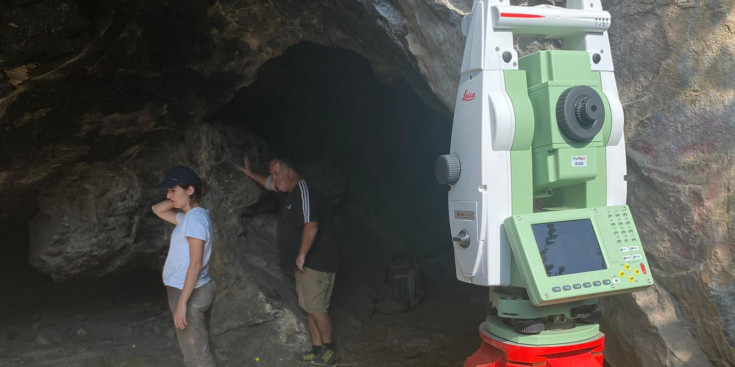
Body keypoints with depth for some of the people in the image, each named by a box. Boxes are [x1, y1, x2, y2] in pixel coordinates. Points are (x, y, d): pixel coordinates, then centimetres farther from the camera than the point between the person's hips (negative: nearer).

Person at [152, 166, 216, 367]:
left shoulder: (194, 219, -20)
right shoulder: (189, 216, 10)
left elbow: (195, 264, -22)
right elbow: (157, 210, 22)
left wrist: (182, 302, -22)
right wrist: (177, 200, 6)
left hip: (190, 293, -9)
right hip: (197, 290, 9)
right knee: (199, 348, 18)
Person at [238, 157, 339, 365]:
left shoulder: (303, 192, -20)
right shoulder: (288, 191, 12)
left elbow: (311, 226, -30)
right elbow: (269, 184, 36)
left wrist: (301, 255, -25)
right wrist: (249, 173, 39)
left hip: (316, 262, -10)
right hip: (303, 264, 10)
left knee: (316, 308, -5)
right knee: (309, 308, 12)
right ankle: (317, 350, 20)